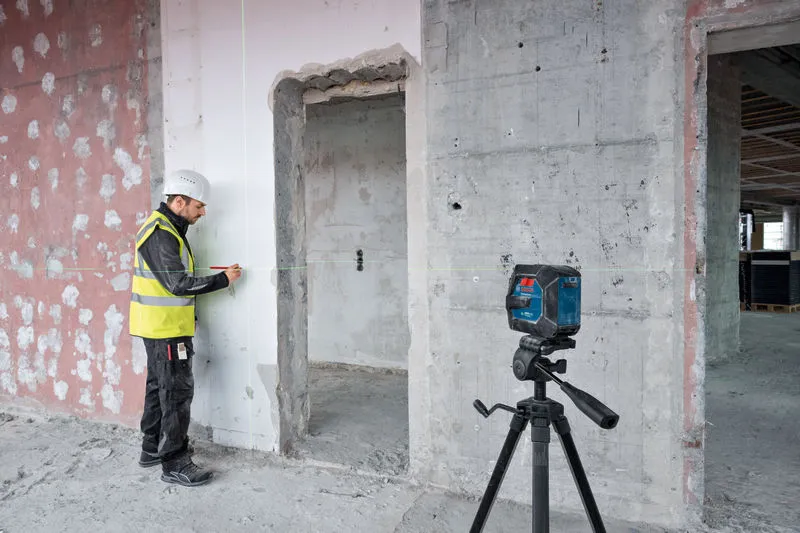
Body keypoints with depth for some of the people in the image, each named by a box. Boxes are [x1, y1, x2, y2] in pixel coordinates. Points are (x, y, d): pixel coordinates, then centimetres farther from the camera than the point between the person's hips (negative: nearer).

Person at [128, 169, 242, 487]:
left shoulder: (166, 228, 13)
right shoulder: (160, 233, -20)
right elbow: (179, 284, -24)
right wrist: (223, 279, -17)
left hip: (162, 326, 11)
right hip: (166, 328, -11)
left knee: (159, 386, 19)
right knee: (177, 391, -4)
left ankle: (152, 449, 33)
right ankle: (174, 464, 5)